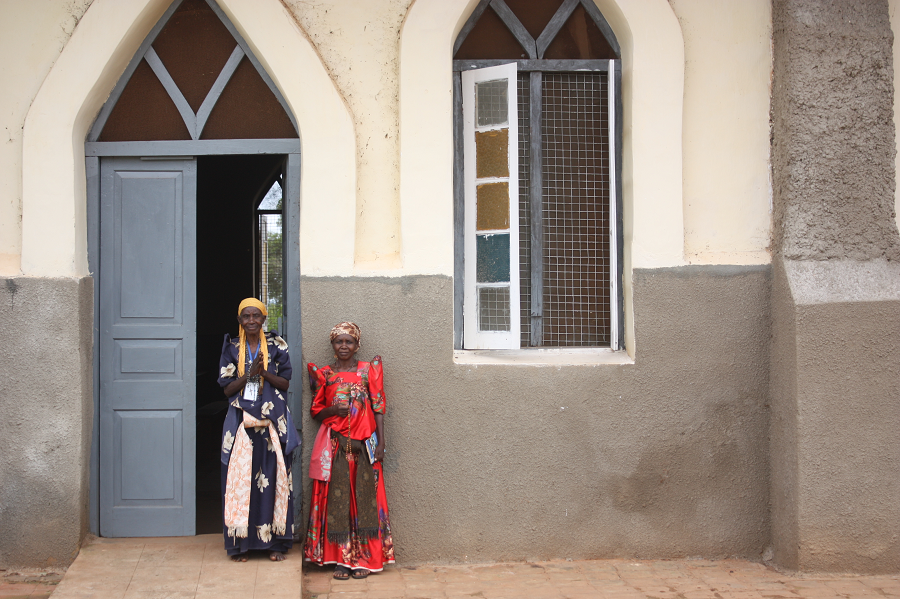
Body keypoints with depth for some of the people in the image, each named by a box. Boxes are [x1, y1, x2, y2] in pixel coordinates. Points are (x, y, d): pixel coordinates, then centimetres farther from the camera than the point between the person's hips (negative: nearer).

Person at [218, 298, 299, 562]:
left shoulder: (276, 346, 6)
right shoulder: (232, 349, 7)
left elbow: (285, 383, 3)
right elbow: (228, 388, 2)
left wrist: (264, 372, -14)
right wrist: (249, 373, -14)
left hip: (272, 421, 0)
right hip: (241, 420, 0)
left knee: (272, 478, -2)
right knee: (240, 478, -3)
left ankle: (275, 541, 4)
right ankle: (240, 542, 3)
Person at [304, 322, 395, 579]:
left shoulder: (369, 370, 7)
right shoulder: (324, 374, 10)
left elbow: (378, 406, 3)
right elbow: (316, 410, 13)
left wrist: (380, 442, -5)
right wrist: (333, 410, -9)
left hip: (364, 443, -1)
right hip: (335, 444, 1)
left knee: (364, 497, -3)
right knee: (337, 498, -4)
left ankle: (363, 558, 2)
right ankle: (341, 559, 1)